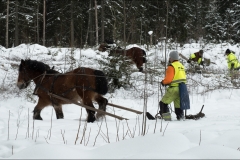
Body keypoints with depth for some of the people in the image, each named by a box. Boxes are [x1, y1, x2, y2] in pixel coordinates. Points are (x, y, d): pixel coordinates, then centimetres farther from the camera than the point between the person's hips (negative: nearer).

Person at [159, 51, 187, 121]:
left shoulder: (171, 66, -11)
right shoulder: (181, 66, 15)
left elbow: (168, 79, -18)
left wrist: (163, 82, 3)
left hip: (174, 89, -8)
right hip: (181, 88, 8)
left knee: (163, 103, 3)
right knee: (178, 105, 13)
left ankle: (167, 118, -4)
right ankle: (181, 117, 8)